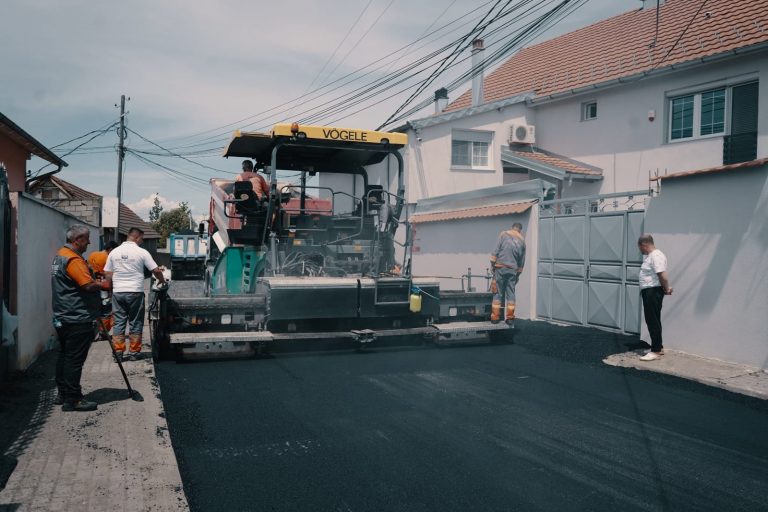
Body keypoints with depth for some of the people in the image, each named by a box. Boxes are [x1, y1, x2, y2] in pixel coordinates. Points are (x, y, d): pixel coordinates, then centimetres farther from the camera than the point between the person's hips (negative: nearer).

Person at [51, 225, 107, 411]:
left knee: (64, 356, 16)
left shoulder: (60, 255, 15)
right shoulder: (73, 259, -19)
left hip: (62, 317, 11)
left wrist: (96, 282, 8)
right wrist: (103, 285, -8)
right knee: (75, 359, -5)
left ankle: (63, 394, 25)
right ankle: (72, 399, 0)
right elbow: (88, 285, -25)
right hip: (77, 319, -11)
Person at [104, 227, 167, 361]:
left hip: (118, 292, 3)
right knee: (135, 323, 7)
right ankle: (133, 352, 11)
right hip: (135, 292, -3)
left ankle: (118, 352, 8)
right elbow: (156, 270, -6)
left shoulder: (114, 252, 6)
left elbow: (107, 273, 8)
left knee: (118, 323, 8)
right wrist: (162, 280, 12)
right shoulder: (142, 252, -6)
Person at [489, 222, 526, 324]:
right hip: (513, 270, 2)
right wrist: (518, 273, 22)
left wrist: (492, 264, 0)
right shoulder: (522, 240, 10)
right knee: (510, 293, 8)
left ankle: (495, 317, 1)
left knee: (498, 293, 2)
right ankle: (510, 317, 9)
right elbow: (522, 260, 14)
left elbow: (496, 250, -6)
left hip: (500, 267, -2)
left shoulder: (504, 234, 1)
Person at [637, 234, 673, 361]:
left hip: (653, 292, -11)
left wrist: (666, 289, -12)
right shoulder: (649, 256, 15)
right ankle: (658, 347, 27)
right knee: (652, 320, 17)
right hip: (648, 292, 11)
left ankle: (656, 351, -3)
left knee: (653, 321, -7)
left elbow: (662, 276, -25)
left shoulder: (656, 256, -18)